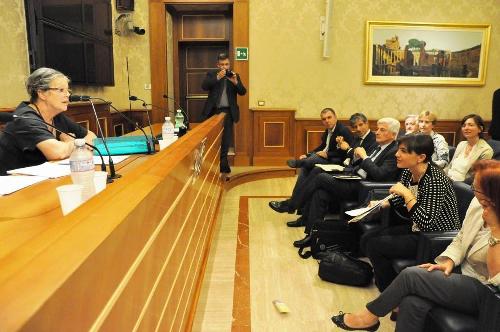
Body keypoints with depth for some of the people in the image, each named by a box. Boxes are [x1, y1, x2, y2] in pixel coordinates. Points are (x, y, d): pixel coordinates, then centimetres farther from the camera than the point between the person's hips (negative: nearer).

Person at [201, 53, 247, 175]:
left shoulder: (235, 76, 9)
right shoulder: (211, 74, 5)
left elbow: (243, 92, 0)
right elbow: (204, 86, -12)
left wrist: (235, 82, -18)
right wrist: (217, 77, -22)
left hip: (228, 112, 1)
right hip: (214, 111, 0)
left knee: (226, 140, 1)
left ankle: (223, 166, 12)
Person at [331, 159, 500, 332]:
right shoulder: (478, 203, -3)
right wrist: (448, 261, -8)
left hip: (486, 294, -5)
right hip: (463, 274, 5)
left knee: (410, 275, -21)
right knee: (412, 302, -22)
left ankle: (370, 316, 1)